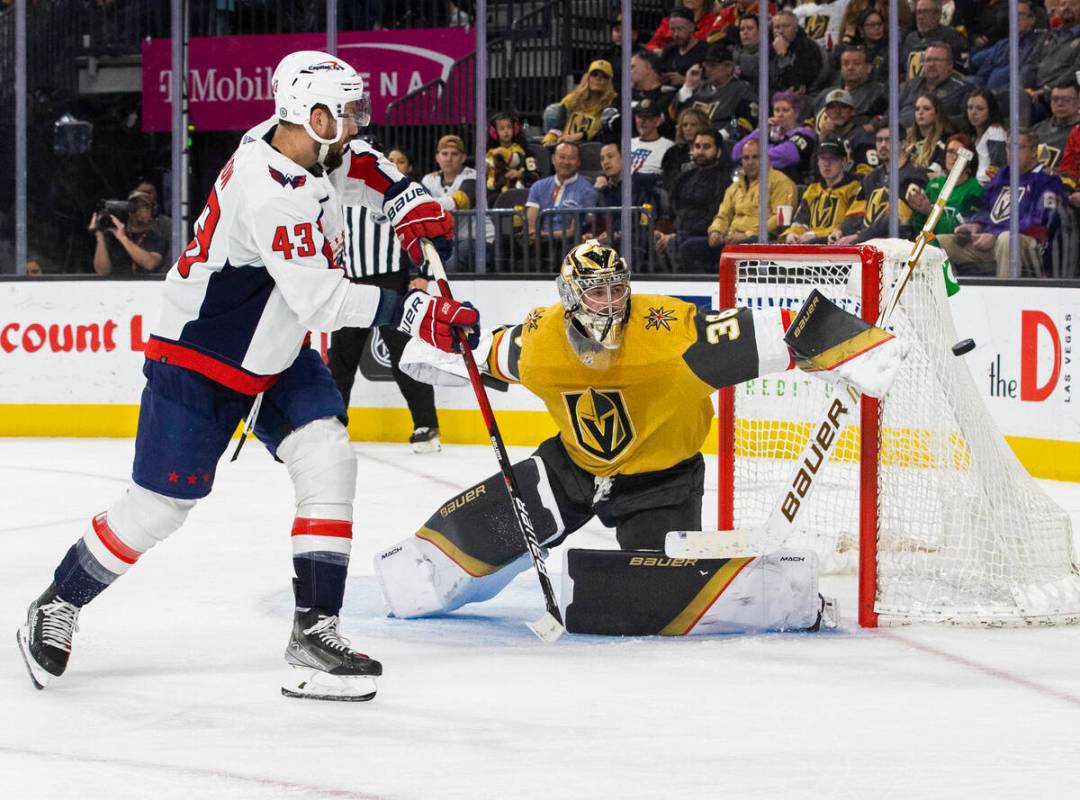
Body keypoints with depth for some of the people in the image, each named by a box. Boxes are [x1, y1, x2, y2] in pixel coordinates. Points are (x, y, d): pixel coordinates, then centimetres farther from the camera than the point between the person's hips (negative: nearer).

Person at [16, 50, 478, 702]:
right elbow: (322, 301, -34)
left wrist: (411, 203, 3)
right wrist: (415, 314, -33)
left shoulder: (308, 145, -6)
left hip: (275, 354, 8)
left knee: (329, 461, -10)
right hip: (199, 360, -8)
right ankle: (57, 607, 22)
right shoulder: (268, 191, -33)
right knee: (159, 503, -1)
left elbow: (357, 165, 20)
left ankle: (316, 631, -9)